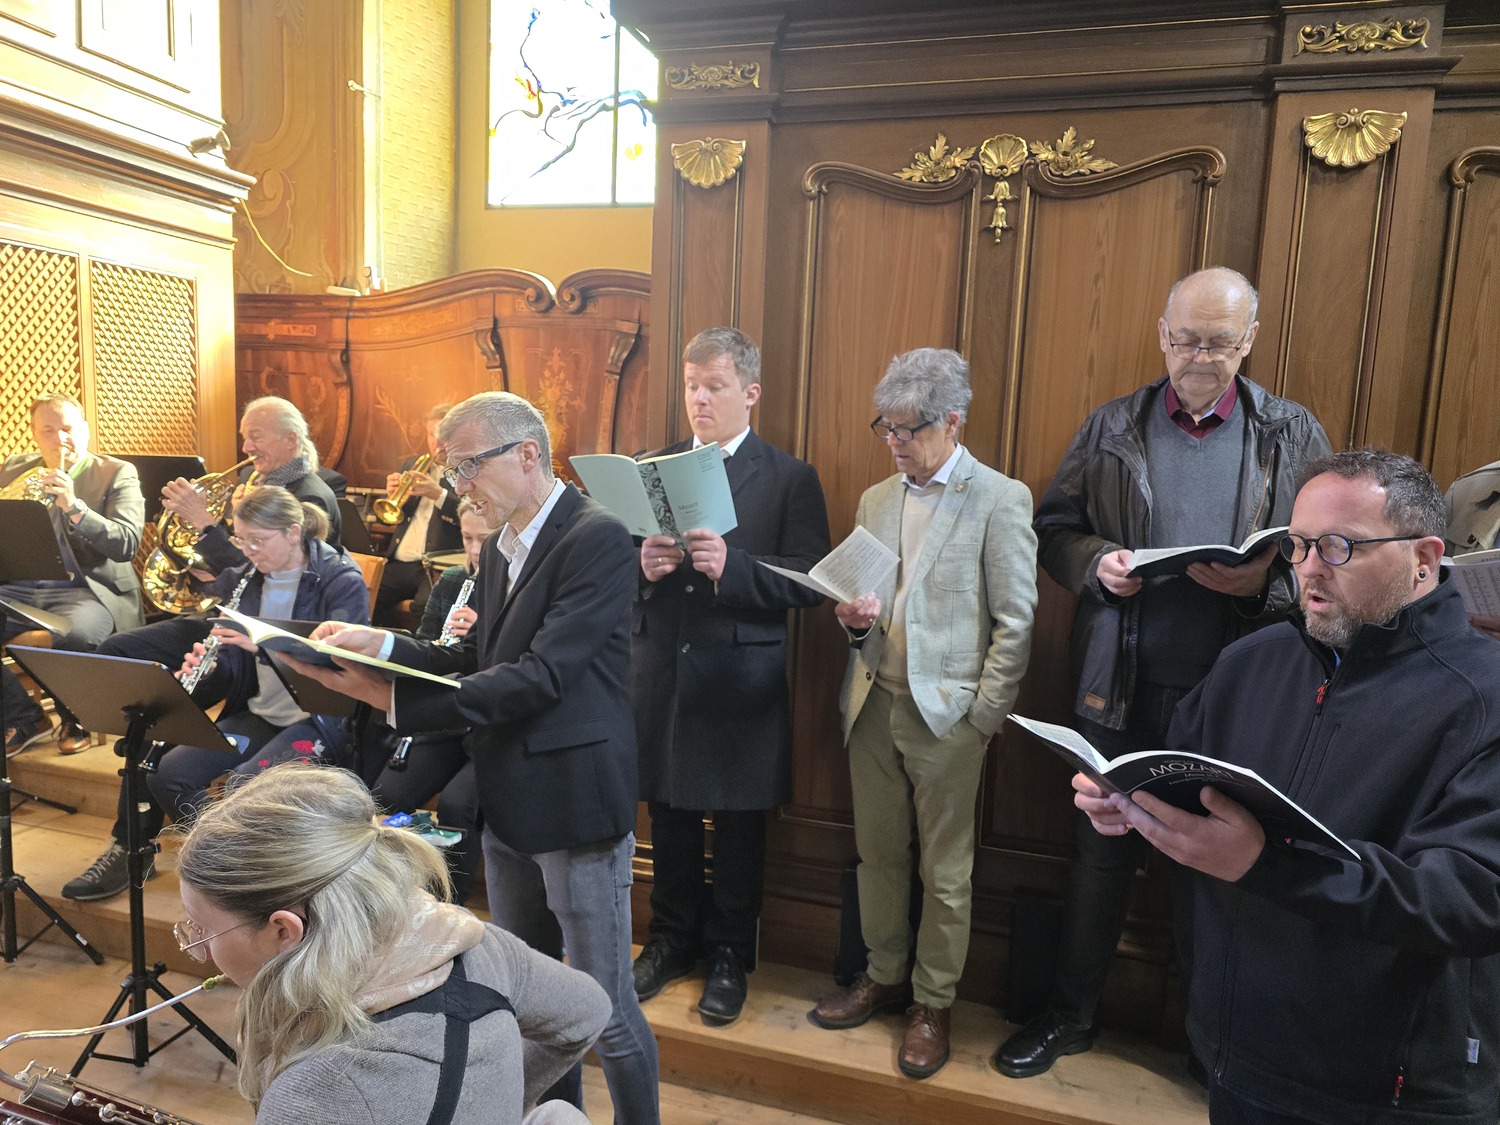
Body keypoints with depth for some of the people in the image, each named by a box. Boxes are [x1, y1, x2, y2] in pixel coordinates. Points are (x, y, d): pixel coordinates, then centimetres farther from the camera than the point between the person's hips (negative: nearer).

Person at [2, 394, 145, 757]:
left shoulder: (117, 474, 1)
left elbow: (127, 544, -13)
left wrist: (74, 506, -26)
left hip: (88, 588, -5)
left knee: (74, 636, -36)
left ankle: (74, 720, -4)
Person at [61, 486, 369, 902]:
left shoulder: (342, 582, -11)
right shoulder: (247, 580, 8)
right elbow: (236, 671, 12)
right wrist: (209, 667, -12)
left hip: (319, 717, -7)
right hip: (258, 712, 7)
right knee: (166, 775, -12)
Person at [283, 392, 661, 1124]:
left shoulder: (597, 539, -17)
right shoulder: (501, 545, 11)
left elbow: (539, 675, -24)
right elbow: (475, 663, 10)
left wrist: (394, 700, -22)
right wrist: (384, 647, -6)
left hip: (575, 803, -8)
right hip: (509, 806, 9)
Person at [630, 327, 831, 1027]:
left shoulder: (791, 479, -3)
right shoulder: (653, 468, 8)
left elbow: (810, 582, -11)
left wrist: (731, 565, -25)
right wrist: (641, 565, -13)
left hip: (741, 680, -3)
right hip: (660, 673, 4)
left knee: (738, 825, 11)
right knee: (669, 817, 16)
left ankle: (729, 956, 31)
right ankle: (673, 939, 38)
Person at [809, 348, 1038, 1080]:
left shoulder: (1000, 499, -8)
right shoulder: (876, 500, 10)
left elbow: (1015, 622, -8)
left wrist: (982, 718, -10)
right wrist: (855, 616, -6)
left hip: (947, 711, -5)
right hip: (874, 702, 5)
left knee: (944, 869, 9)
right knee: (878, 853, 17)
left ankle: (933, 1002, 27)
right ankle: (885, 974, 36)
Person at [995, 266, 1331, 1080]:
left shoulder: (1295, 437, 3)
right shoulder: (1111, 428, 4)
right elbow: (1053, 528, 5)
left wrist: (1265, 583, -18)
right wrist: (1095, 561, -15)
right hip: (1120, 687, 1)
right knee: (1100, 857, 13)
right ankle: (1069, 1015, 31)